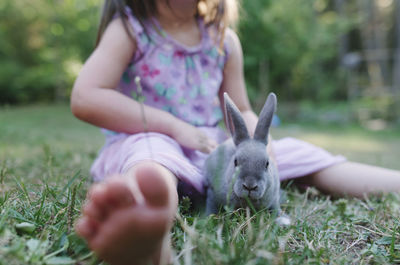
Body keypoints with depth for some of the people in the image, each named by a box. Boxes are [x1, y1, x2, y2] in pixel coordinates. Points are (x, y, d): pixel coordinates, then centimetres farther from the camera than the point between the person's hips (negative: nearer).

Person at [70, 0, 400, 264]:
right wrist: (174, 126, -21)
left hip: (214, 154, 6)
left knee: (297, 154, -6)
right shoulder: (129, 28, -4)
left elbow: (242, 113, 14)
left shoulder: (223, 38, 9)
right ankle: (147, 234, -73)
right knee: (153, 153, -40)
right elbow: (85, 99, -17)